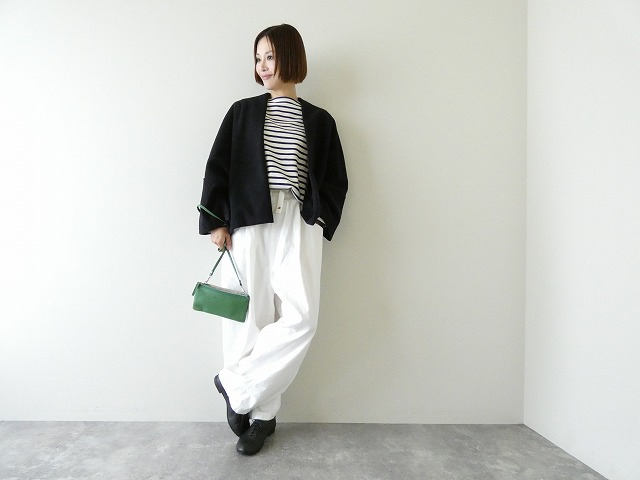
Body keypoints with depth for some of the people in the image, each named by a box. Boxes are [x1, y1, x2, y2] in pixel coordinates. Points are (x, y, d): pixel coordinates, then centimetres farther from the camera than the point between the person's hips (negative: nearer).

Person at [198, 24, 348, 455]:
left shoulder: (319, 121, 12)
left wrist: (321, 221, 0)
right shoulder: (242, 112, 12)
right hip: (248, 225, 0)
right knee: (251, 315, 0)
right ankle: (262, 412, 15)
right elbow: (217, 168, 7)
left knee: (300, 317, -11)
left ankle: (236, 384, 9)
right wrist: (216, 222, -1)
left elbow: (336, 180, 13)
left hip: (298, 227, 0)